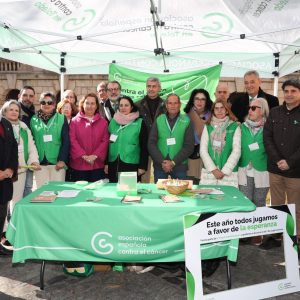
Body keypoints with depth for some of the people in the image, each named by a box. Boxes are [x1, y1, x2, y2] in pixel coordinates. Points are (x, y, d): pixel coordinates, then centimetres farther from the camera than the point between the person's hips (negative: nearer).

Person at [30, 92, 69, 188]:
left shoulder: (61, 119, 3)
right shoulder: (34, 120, 8)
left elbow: (66, 141, -1)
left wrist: (62, 159, -9)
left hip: (57, 162, -1)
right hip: (40, 163, 1)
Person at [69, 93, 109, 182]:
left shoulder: (103, 122, 10)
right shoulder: (75, 121, 6)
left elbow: (105, 141, 3)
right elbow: (72, 140, -2)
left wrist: (95, 155, -9)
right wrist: (84, 156, -12)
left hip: (97, 165, 1)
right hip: (79, 165, -1)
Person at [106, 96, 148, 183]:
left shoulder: (140, 123, -1)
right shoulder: (113, 122, 9)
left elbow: (144, 146, -2)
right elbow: (108, 143, 13)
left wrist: (142, 166, -7)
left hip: (131, 165, -3)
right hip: (113, 165, 3)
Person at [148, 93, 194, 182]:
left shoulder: (186, 122, 1)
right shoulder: (158, 121, 5)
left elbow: (189, 146, -3)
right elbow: (151, 144, 1)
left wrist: (173, 163, -11)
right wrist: (162, 161, -10)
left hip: (180, 166, -1)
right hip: (160, 166, 1)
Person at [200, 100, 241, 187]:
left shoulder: (235, 127, 2)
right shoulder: (208, 127, 7)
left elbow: (236, 151, -3)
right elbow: (203, 150, 1)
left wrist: (224, 171, -8)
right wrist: (213, 169, -7)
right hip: (208, 173, 2)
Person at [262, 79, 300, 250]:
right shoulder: (275, 113, 8)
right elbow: (267, 137, 2)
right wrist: (277, 160, -9)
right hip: (275, 169, 4)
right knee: (276, 206, 14)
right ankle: (275, 236, 26)